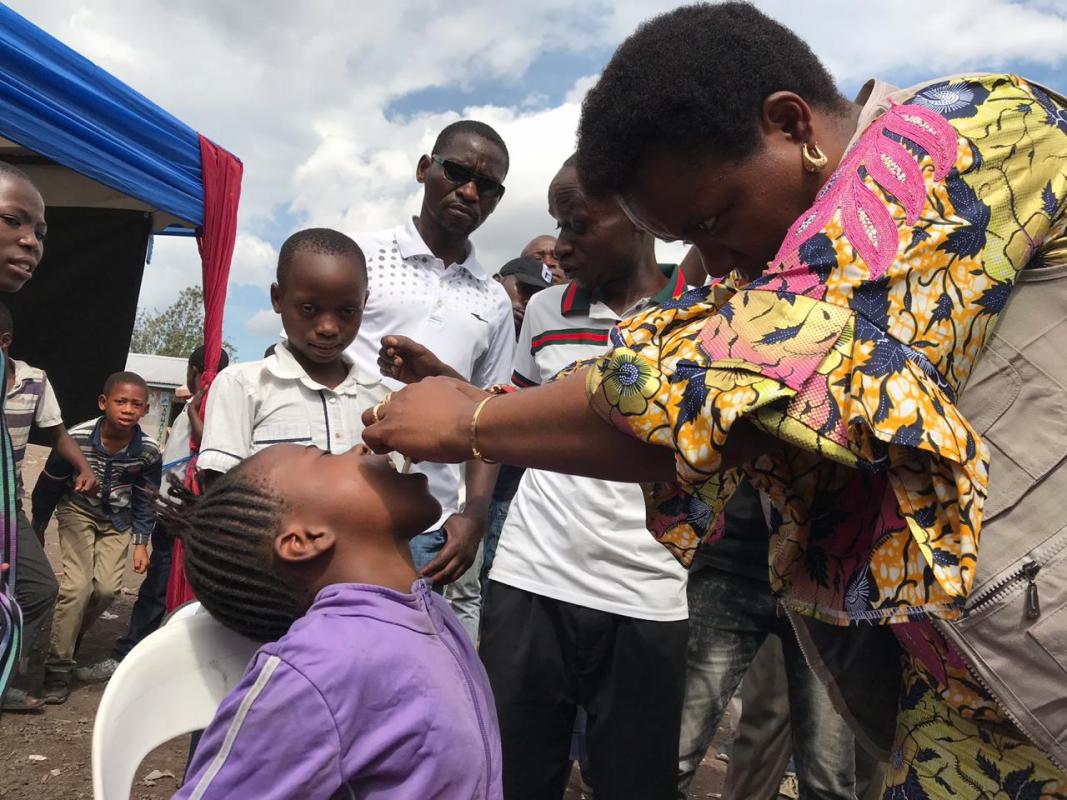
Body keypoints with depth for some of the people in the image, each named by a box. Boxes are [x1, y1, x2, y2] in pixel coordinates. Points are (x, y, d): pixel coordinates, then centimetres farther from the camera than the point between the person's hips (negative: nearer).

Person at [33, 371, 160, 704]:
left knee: (106, 588, -9)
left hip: (118, 519, 2)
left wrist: (141, 542, -3)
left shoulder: (149, 451, -21)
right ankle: (57, 668, -2)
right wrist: (36, 530, 0)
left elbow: (145, 499, -3)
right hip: (78, 510, -2)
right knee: (78, 585, -15)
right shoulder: (77, 438, -26)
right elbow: (48, 486, -10)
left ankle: (69, 639, 21)